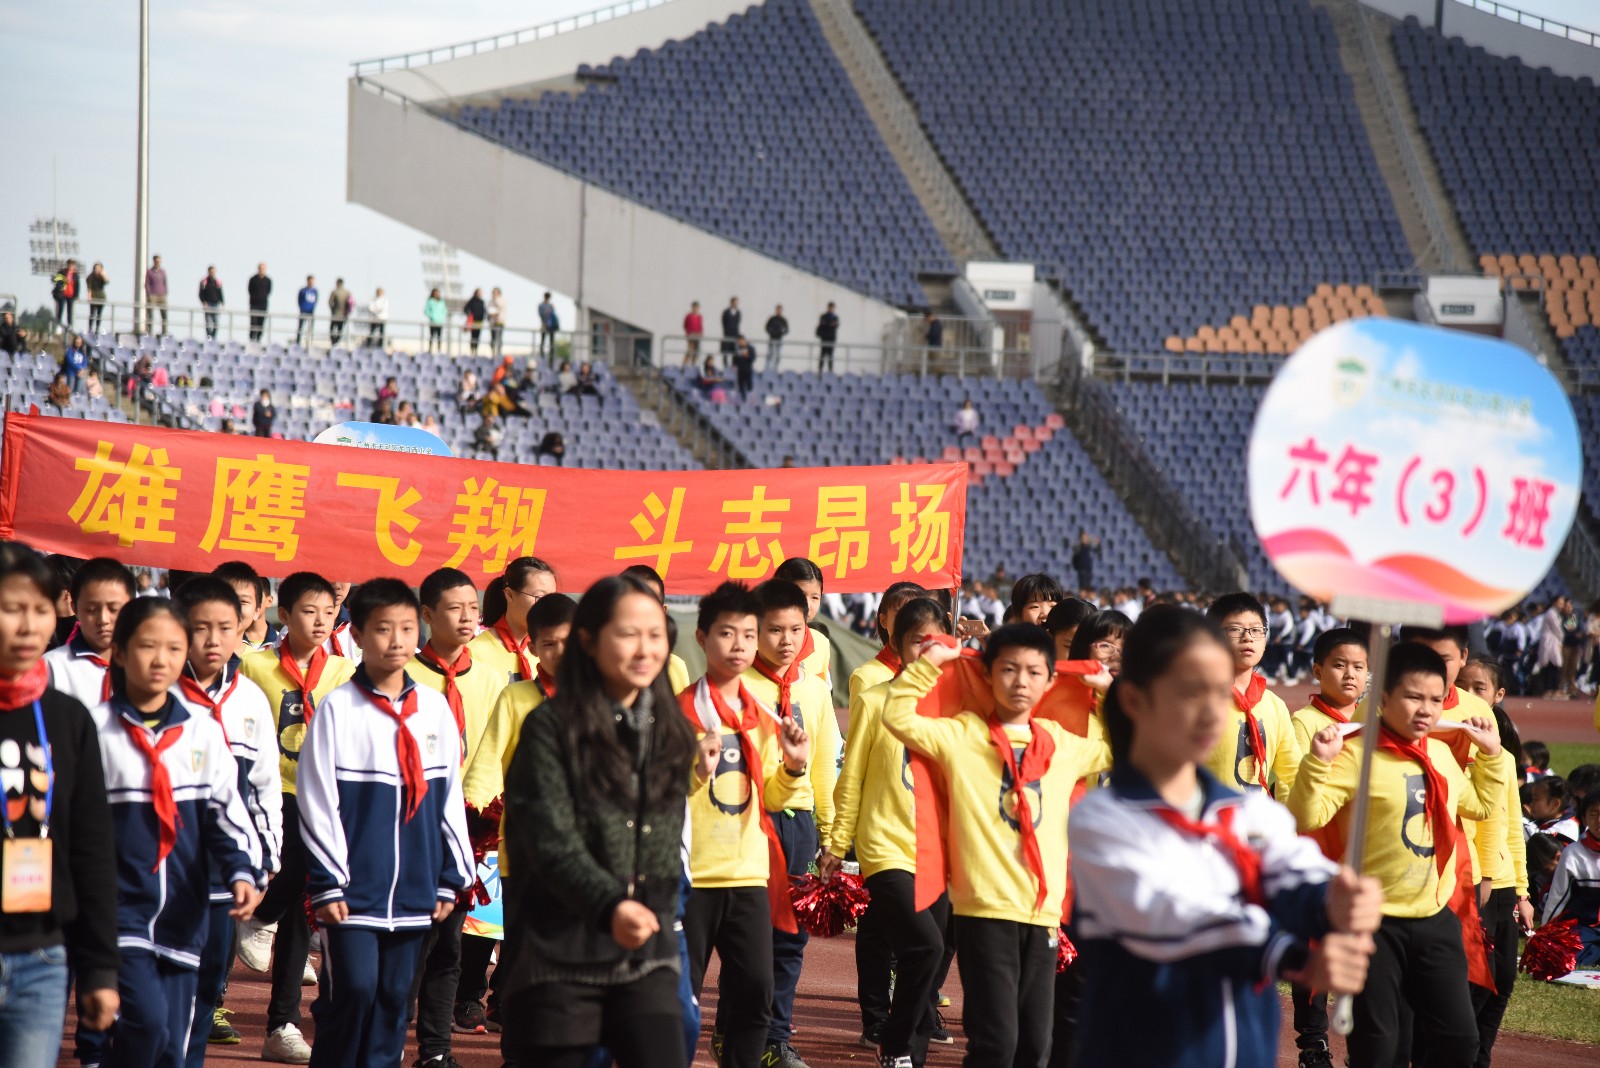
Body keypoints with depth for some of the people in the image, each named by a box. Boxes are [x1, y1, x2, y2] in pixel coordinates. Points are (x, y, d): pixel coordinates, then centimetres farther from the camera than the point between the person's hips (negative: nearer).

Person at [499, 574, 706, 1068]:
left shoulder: (671, 732, 11)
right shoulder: (550, 730, -6)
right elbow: (553, 844, -18)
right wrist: (610, 905, -29)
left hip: (647, 957, 4)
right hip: (560, 955, -4)